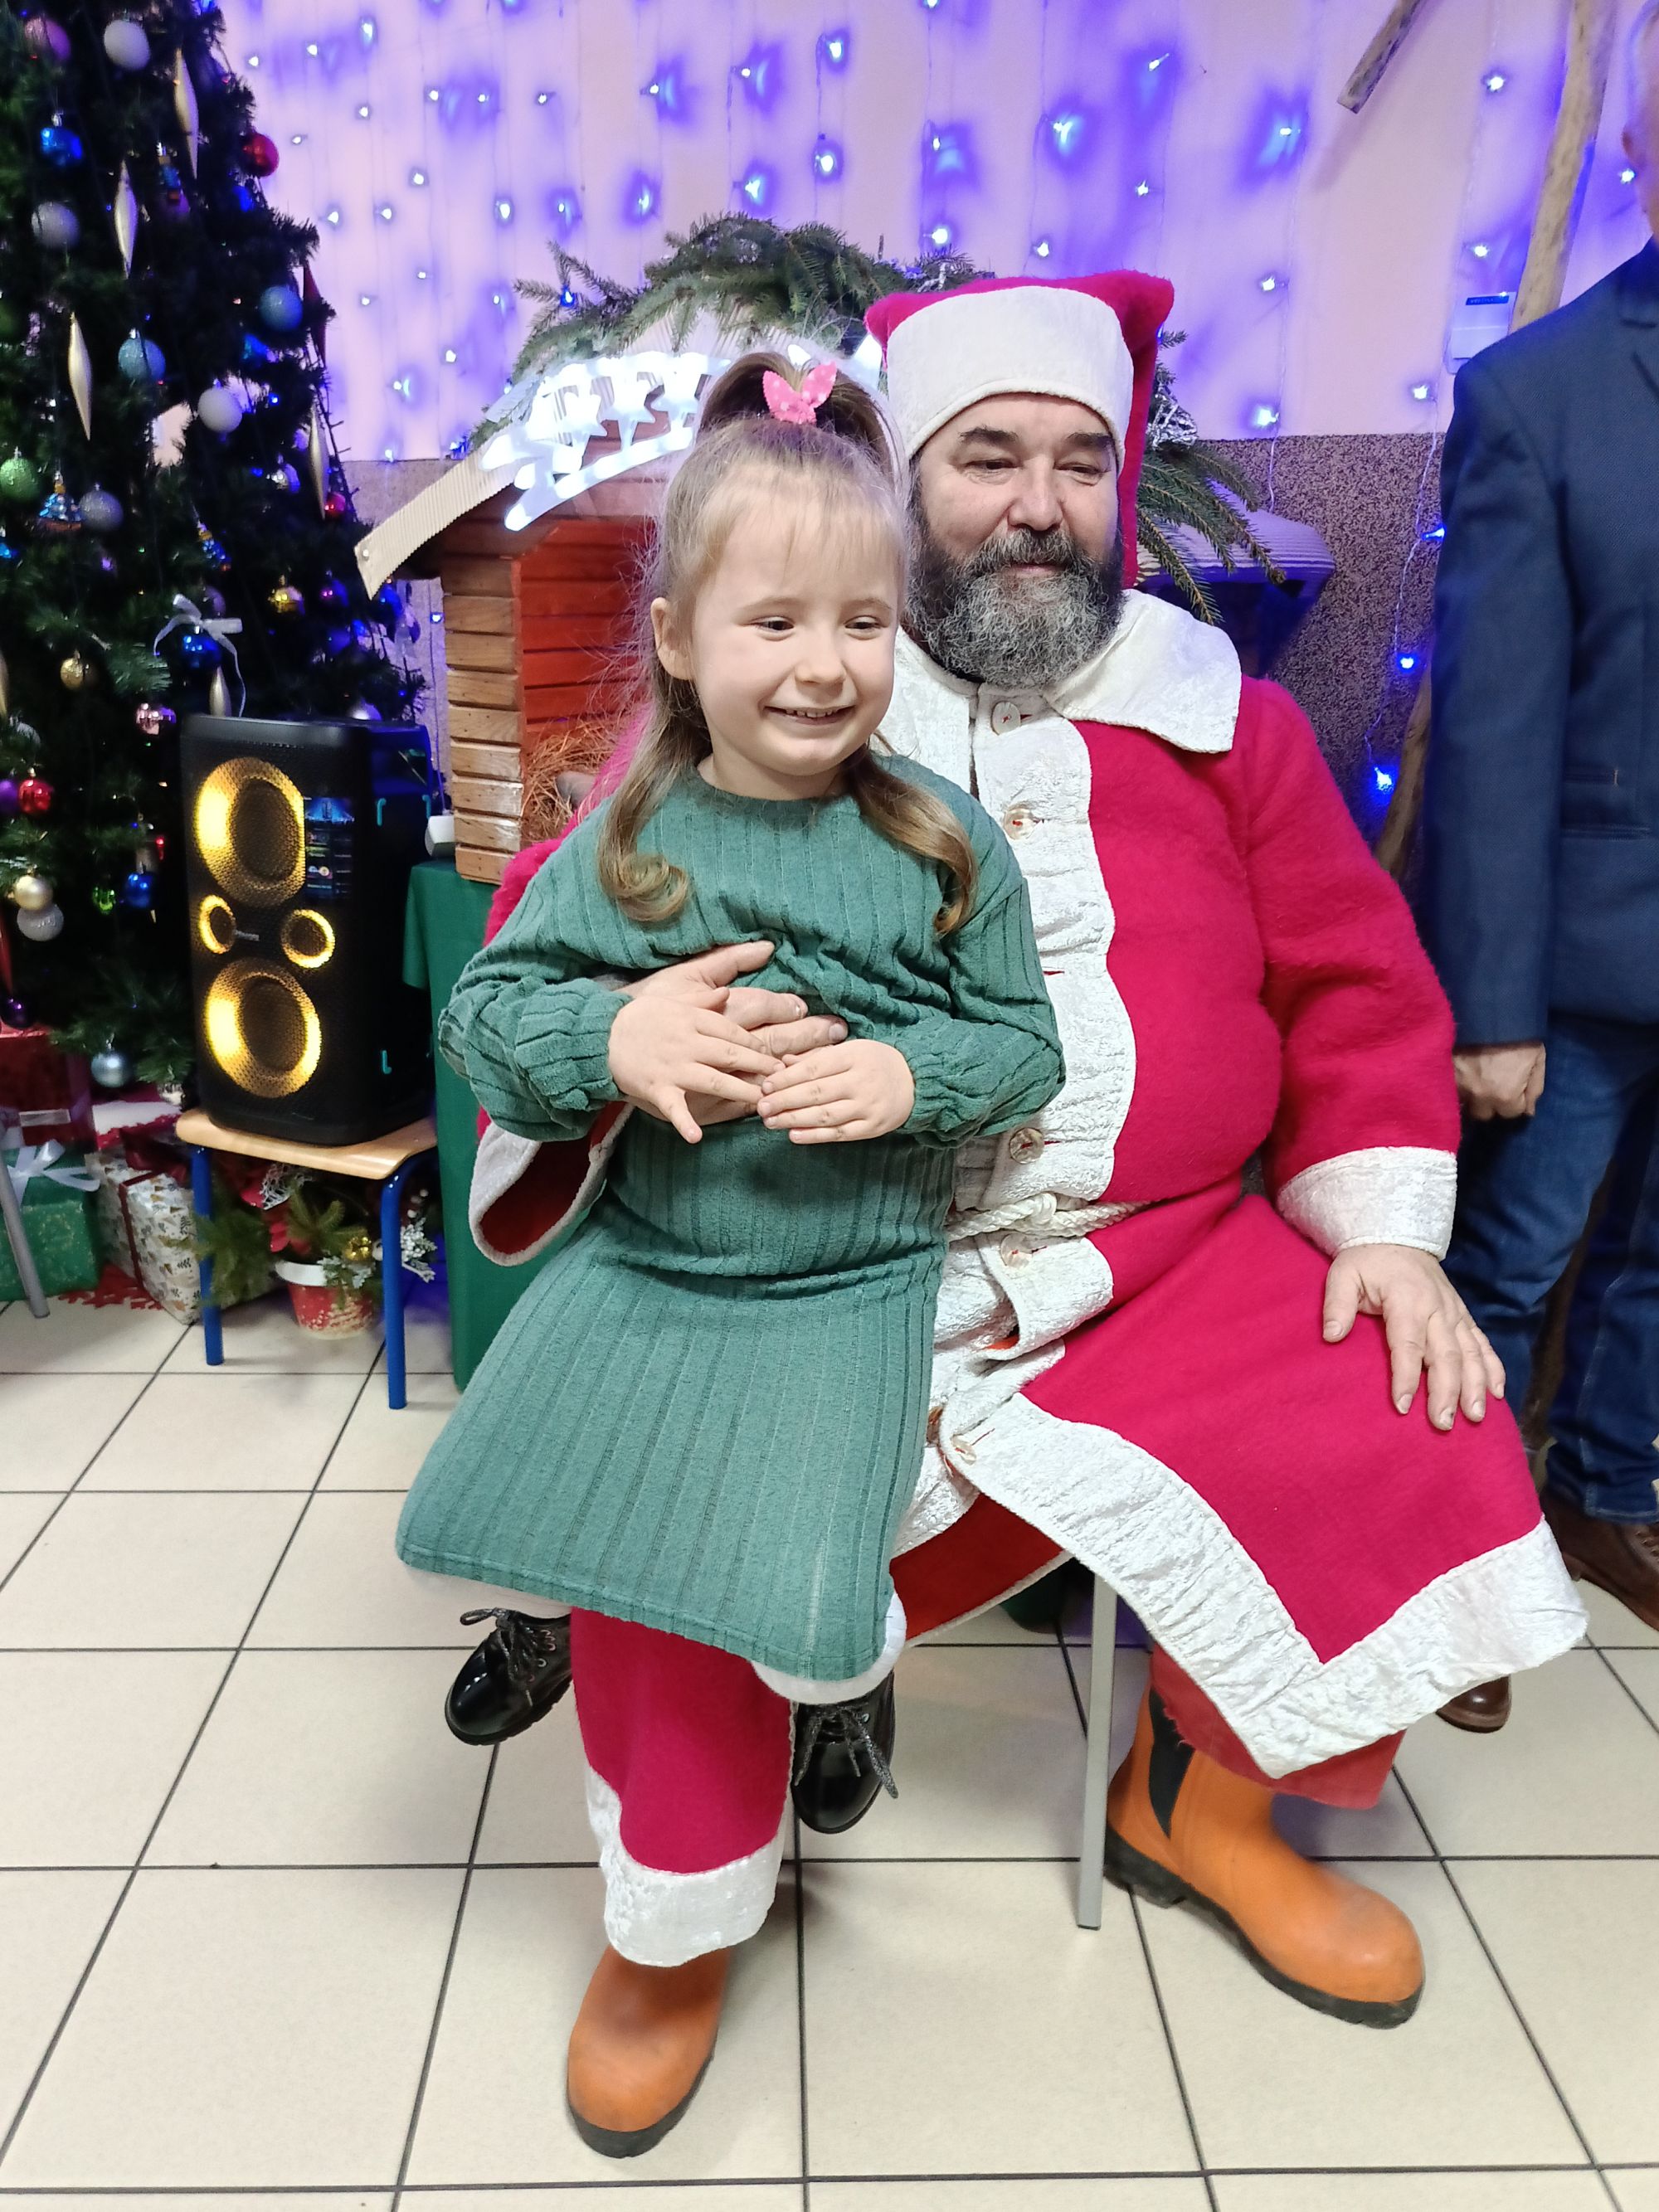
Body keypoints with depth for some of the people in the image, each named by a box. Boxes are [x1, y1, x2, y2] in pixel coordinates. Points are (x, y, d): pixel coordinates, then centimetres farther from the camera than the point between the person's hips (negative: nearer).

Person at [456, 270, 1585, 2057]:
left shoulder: (1217, 717, 11)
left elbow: (1353, 989, 13)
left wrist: (1385, 1228, 2)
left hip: (1165, 1255, 3)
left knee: (1411, 1439, -14)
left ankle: (1198, 1803, 19)